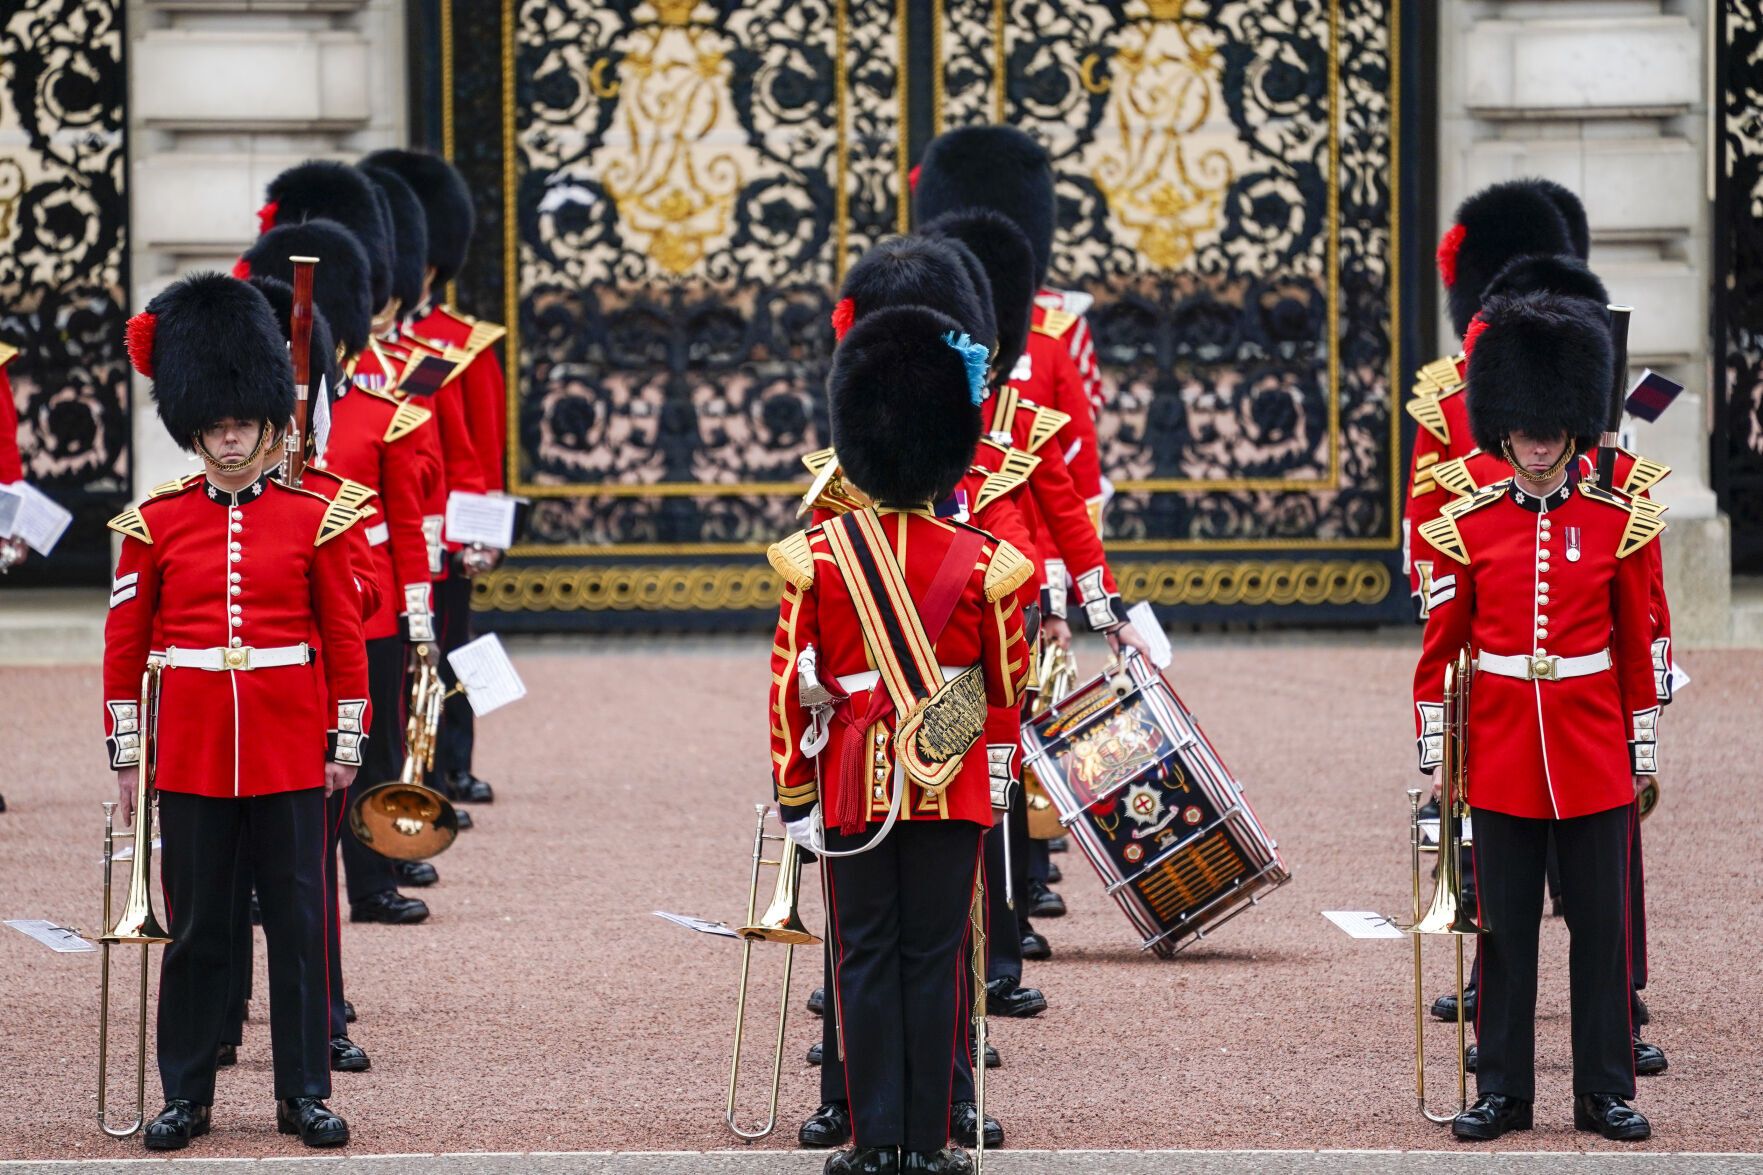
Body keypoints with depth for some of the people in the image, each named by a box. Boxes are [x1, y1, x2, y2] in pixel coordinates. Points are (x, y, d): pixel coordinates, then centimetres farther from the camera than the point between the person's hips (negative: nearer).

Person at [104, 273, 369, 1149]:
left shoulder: (314, 521, 3)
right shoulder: (156, 525, 2)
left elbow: (345, 638, 6)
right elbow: (125, 646, 5)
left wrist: (346, 743, 3)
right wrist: (127, 753, 3)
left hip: (290, 750, 0)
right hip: (192, 753, 0)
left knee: (298, 919, 3)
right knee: (196, 923, 5)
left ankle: (304, 1093, 10)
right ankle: (185, 1097, 12)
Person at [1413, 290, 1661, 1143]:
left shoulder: (1616, 525, 2)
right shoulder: (1468, 527, 1)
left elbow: (1636, 647, 6)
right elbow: (1440, 646, 6)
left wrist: (1643, 749, 6)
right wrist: (1433, 747, 3)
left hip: (1594, 756, 0)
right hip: (1501, 754, 0)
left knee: (1602, 926, 3)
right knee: (1506, 927, 4)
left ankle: (1605, 1092, 10)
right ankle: (1502, 1089, 11)